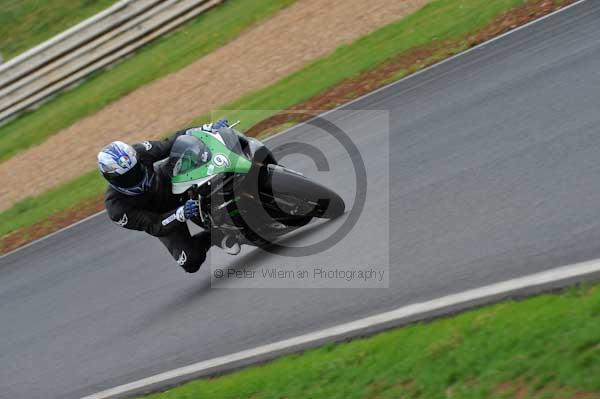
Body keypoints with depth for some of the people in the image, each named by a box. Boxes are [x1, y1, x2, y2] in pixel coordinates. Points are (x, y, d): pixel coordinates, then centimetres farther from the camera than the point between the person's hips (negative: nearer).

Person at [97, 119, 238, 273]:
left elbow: (171, 143, -21)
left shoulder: (138, 153, -31)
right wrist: (181, 214, -51)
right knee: (191, 263, -18)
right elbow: (154, 227, -33)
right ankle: (213, 237, 11)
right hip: (162, 220, -3)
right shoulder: (116, 207, -37)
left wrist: (209, 128, -33)